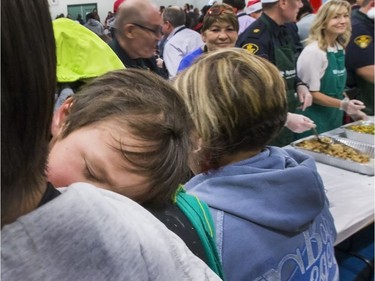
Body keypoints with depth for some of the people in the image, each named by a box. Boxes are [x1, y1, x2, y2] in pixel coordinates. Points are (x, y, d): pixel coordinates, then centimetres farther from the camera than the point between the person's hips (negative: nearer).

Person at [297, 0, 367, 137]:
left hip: (335, 117, 8)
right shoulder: (314, 52, -19)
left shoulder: (340, 48, 4)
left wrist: (352, 110, 7)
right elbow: (311, 93, -18)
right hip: (314, 120, -8)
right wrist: (342, 104, -26)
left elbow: (336, 87, 12)